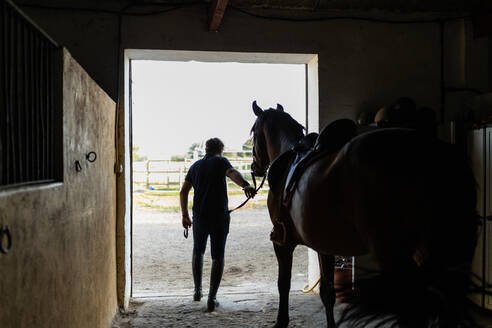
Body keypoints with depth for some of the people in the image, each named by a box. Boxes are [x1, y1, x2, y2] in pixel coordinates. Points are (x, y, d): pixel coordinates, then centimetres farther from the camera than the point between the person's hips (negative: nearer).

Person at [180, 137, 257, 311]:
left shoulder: (196, 166, 13)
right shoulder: (220, 161, -1)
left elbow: (183, 192, 14)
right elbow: (232, 173, -24)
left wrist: (185, 215, 20)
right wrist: (245, 185, -43)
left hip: (199, 217, 4)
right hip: (220, 216, -4)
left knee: (198, 251, 24)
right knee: (218, 257, 5)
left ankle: (198, 291, 29)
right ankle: (212, 299, 2)